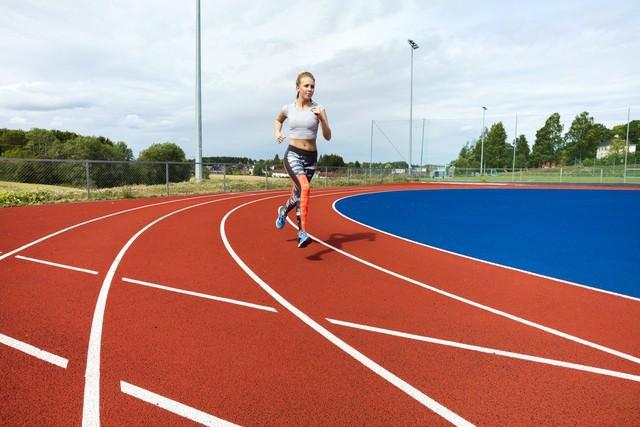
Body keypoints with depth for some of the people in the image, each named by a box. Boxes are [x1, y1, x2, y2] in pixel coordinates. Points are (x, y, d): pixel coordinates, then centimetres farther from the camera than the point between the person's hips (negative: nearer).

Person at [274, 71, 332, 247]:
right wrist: (277, 132, 6)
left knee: (299, 193, 16)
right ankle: (302, 232, -28)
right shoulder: (288, 108, 2)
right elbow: (278, 120, 25)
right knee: (304, 188, -28)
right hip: (293, 154, -3)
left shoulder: (318, 109, 0)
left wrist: (321, 118, -18)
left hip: (311, 157, 3)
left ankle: (283, 210, 51)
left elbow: (327, 137, -3)